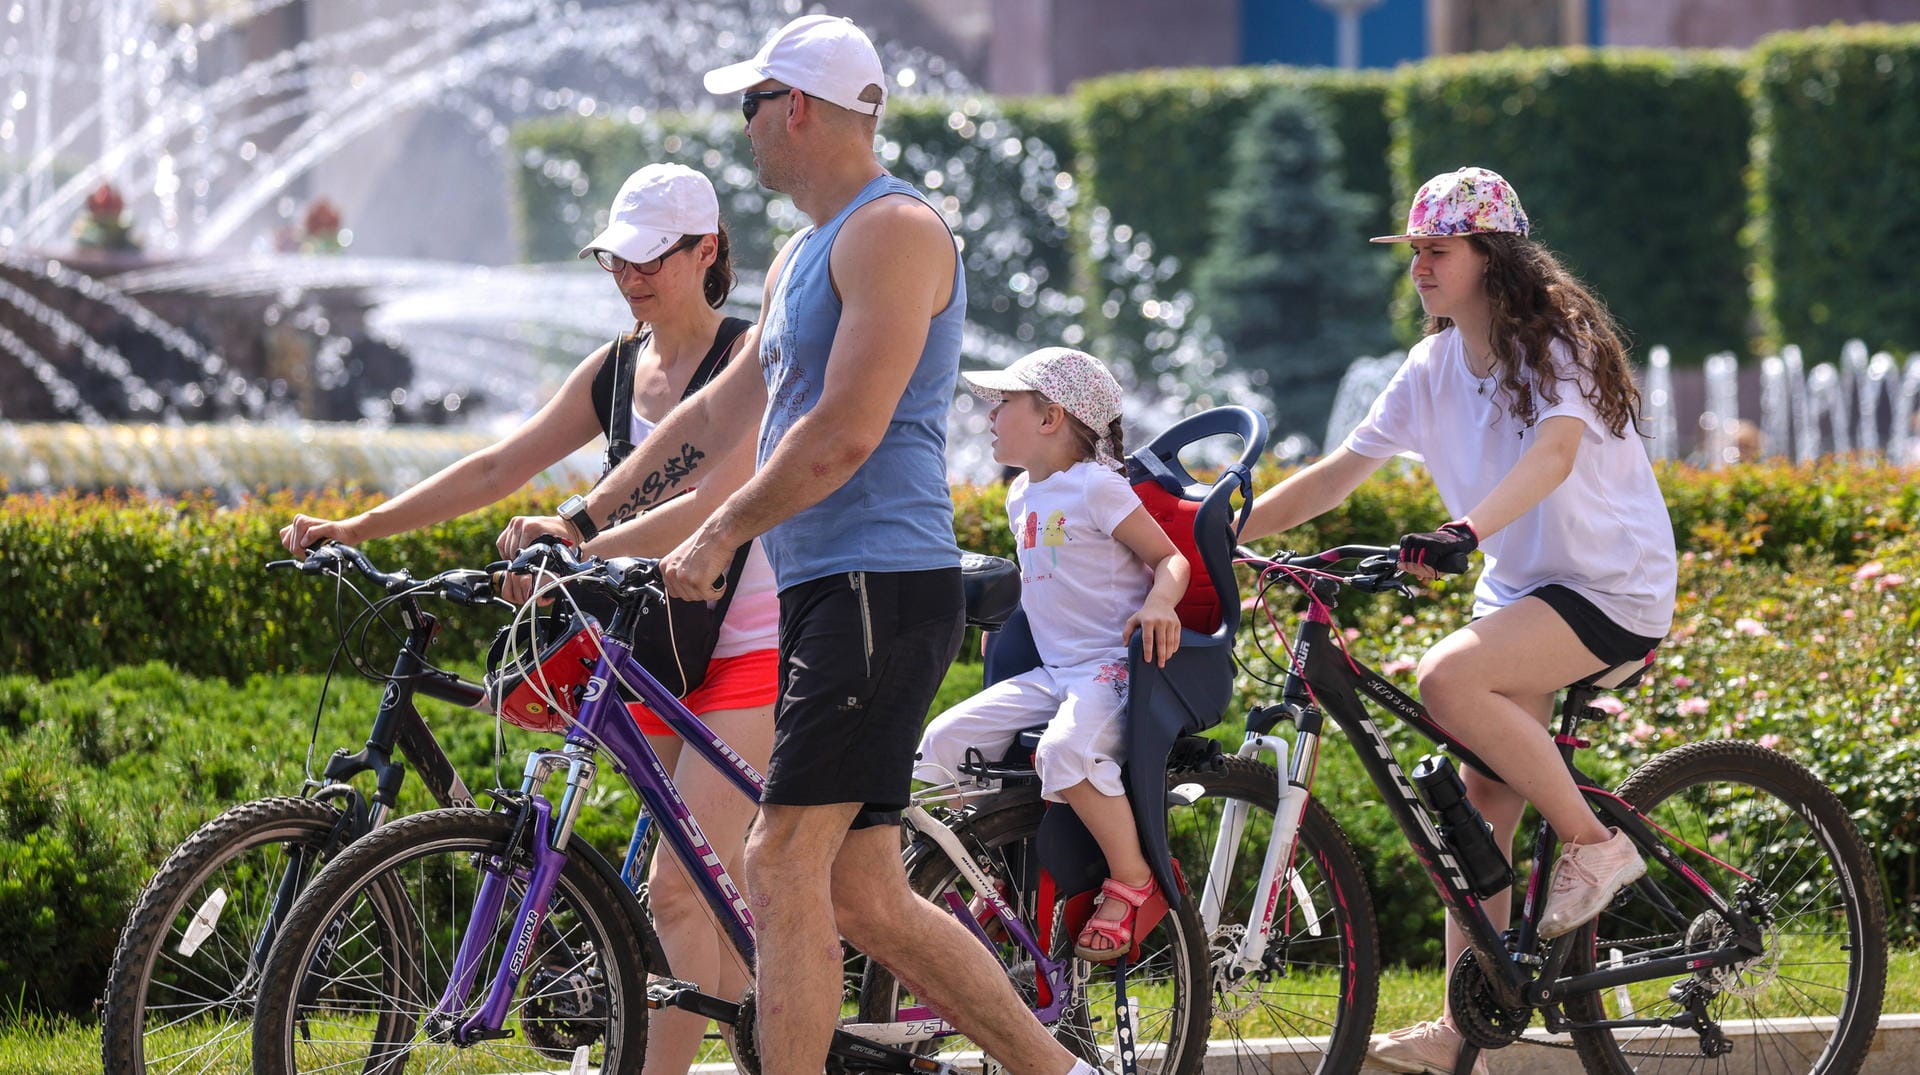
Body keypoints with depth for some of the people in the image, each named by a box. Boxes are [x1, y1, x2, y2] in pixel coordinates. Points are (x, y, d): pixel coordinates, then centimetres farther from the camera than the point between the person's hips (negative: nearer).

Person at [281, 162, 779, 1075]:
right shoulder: (613, 372, 10)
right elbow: (498, 468, 7)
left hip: (749, 648, -7)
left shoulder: (751, 357, -11)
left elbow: (715, 504, -24)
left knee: (678, 887, -14)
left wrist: (578, 548, -36)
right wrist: (357, 527, -3)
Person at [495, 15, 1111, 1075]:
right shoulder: (806, 255, 22)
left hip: (880, 587, -10)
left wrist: (719, 535, -10)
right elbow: (716, 416, 26)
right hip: (827, 593, 10)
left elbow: (845, 433, -18)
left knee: (785, 865, -14)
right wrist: (578, 524, 21)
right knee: (863, 897, 7)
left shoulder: (895, 232, -10)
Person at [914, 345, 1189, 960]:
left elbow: (1170, 558, -9)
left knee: (1066, 750, -37)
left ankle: (1134, 884, -22)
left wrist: (1158, 603, -28)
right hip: (1052, 672, 9)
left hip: (1114, 666, -9)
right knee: (944, 742, -6)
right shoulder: (1023, 494, 17)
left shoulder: (1097, 486, -9)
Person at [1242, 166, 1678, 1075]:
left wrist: (1465, 533, -51)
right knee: (1481, 814, 1)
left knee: (1449, 679, -32)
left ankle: (1594, 842, -16)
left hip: (1615, 590, -8)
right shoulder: (1434, 368, 6)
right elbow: (1339, 472, 8)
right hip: (1519, 590, 8)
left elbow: (1554, 453, -34)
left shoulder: (1557, 344, -15)